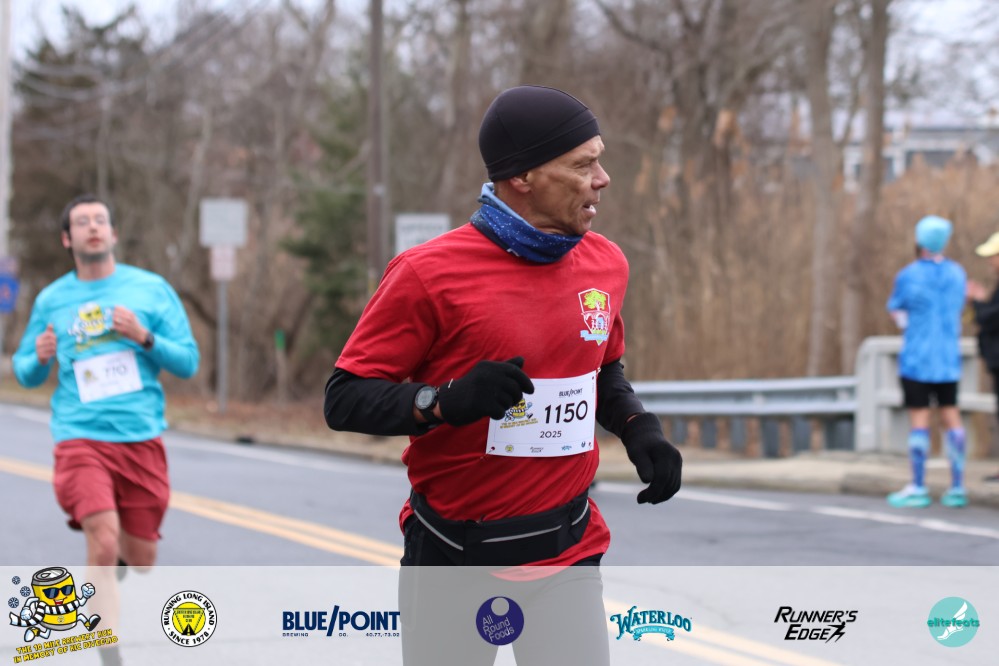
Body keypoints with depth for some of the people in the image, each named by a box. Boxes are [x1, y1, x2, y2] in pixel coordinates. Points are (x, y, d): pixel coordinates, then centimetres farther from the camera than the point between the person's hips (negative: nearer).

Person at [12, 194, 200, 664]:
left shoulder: (151, 289, 6)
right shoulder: (51, 300, 8)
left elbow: (188, 362, 4)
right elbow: (25, 373, 16)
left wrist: (145, 337, -13)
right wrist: (40, 359, -6)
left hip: (142, 439, 1)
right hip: (81, 440, -1)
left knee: (139, 558, 8)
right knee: (104, 540, -23)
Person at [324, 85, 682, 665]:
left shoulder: (605, 263, 6)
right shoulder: (430, 272, -12)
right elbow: (345, 400, -12)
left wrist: (638, 427, 3)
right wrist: (447, 401, -28)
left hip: (568, 552, 4)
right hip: (454, 559, -4)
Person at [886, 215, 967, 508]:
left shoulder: (907, 276, -12)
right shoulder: (957, 273, 2)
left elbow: (896, 311, 1)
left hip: (916, 358, -5)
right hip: (948, 358, 5)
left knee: (919, 419, -1)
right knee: (951, 416, 9)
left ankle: (918, 488, 2)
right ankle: (957, 487, 8)